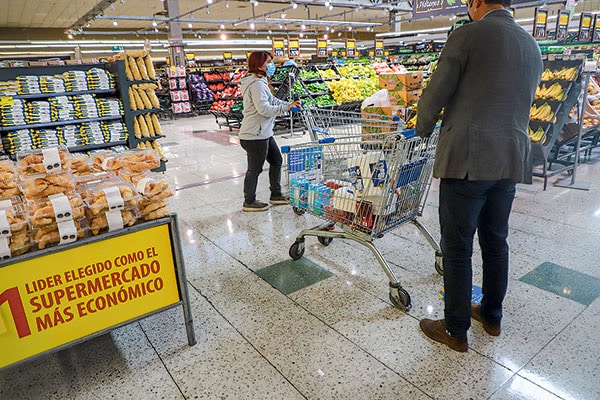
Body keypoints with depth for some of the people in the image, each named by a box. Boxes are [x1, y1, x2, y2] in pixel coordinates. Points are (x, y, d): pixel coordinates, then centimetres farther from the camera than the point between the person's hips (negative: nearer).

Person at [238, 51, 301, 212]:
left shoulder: (261, 82, 15)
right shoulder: (257, 84, -19)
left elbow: (272, 100, 18)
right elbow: (264, 108, -27)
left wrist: (289, 104, 3)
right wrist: (286, 108, -18)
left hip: (264, 133, 11)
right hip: (254, 135, -11)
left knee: (276, 160, 19)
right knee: (255, 168, 2)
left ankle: (276, 195, 31)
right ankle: (249, 202, 18)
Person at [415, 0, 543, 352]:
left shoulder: (469, 35, -6)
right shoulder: (532, 47, 16)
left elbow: (434, 97, -7)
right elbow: (523, 104, 22)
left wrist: (423, 131, 11)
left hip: (467, 160, -7)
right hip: (511, 161, 8)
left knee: (457, 248, 2)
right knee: (496, 241, 19)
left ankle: (456, 331, 15)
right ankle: (492, 315, 35)